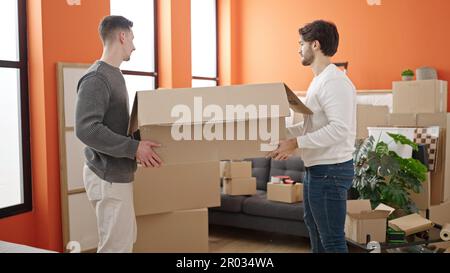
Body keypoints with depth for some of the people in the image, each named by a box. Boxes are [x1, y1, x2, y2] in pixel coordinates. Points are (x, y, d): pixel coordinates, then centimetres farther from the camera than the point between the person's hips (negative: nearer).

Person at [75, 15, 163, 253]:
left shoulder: (115, 75, 14)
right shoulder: (96, 78, -16)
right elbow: (86, 129, -25)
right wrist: (134, 148, -24)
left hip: (119, 174, 10)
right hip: (108, 177, -10)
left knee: (126, 240, 16)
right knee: (116, 246, -3)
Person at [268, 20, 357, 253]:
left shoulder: (335, 81, -18)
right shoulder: (318, 80, 15)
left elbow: (340, 128, -28)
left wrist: (296, 143, -26)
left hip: (330, 171, -11)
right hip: (316, 170, 11)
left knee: (332, 240, -2)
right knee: (316, 233, 23)